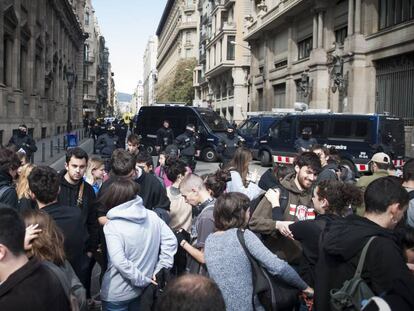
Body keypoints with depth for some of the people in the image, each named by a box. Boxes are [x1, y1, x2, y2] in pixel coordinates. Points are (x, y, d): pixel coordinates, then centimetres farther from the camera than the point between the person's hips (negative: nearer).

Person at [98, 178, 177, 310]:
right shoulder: (152, 216, -6)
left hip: (117, 294, -5)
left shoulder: (112, 226, -20)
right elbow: (170, 240, -5)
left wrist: (142, 280, -17)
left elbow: (119, 262, -28)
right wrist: (160, 270, -2)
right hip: (143, 290, 5)